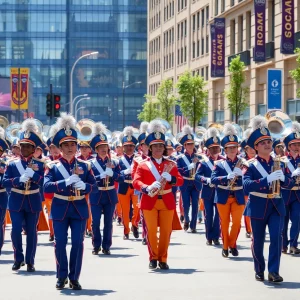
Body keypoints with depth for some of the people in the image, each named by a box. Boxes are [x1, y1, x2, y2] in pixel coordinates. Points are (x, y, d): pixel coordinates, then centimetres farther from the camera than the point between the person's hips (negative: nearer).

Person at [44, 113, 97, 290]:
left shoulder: (85, 166, 4)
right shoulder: (53, 166, -2)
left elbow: (95, 187, 1)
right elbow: (46, 186, -15)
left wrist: (84, 186, -21)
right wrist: (65, 182, -27)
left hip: (79, 209, 1)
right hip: (60, 209, -1)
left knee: (78, 243, 1)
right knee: (60, 243, 1)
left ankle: (74, 278, 8)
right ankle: (62, 277, 14)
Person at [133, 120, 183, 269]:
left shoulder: (170, 164, 9)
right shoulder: (143, 164, 2)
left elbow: (180, 181, 3)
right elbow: (136, 181, -8)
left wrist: (170, 178, -18)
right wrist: (147, 188, -28)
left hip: (167, 201, 2)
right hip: (149, 201, -2)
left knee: (166, 231, 3)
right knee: (151, 231, -1)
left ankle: (163, 259, 13)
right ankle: (153, 258, 11)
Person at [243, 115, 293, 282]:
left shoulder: (279, 163, 7)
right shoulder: (251, 166, -6)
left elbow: (290, 184, 5)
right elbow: (247, 185, -22)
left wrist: (283, 178, -19)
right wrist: (267, 179, -32)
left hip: (276, 206, 2)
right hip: (258, 207, -2)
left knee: (277, 237, -11)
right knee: (258, 241, 8)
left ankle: (274, 271, -9)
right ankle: (259, 271, 24)